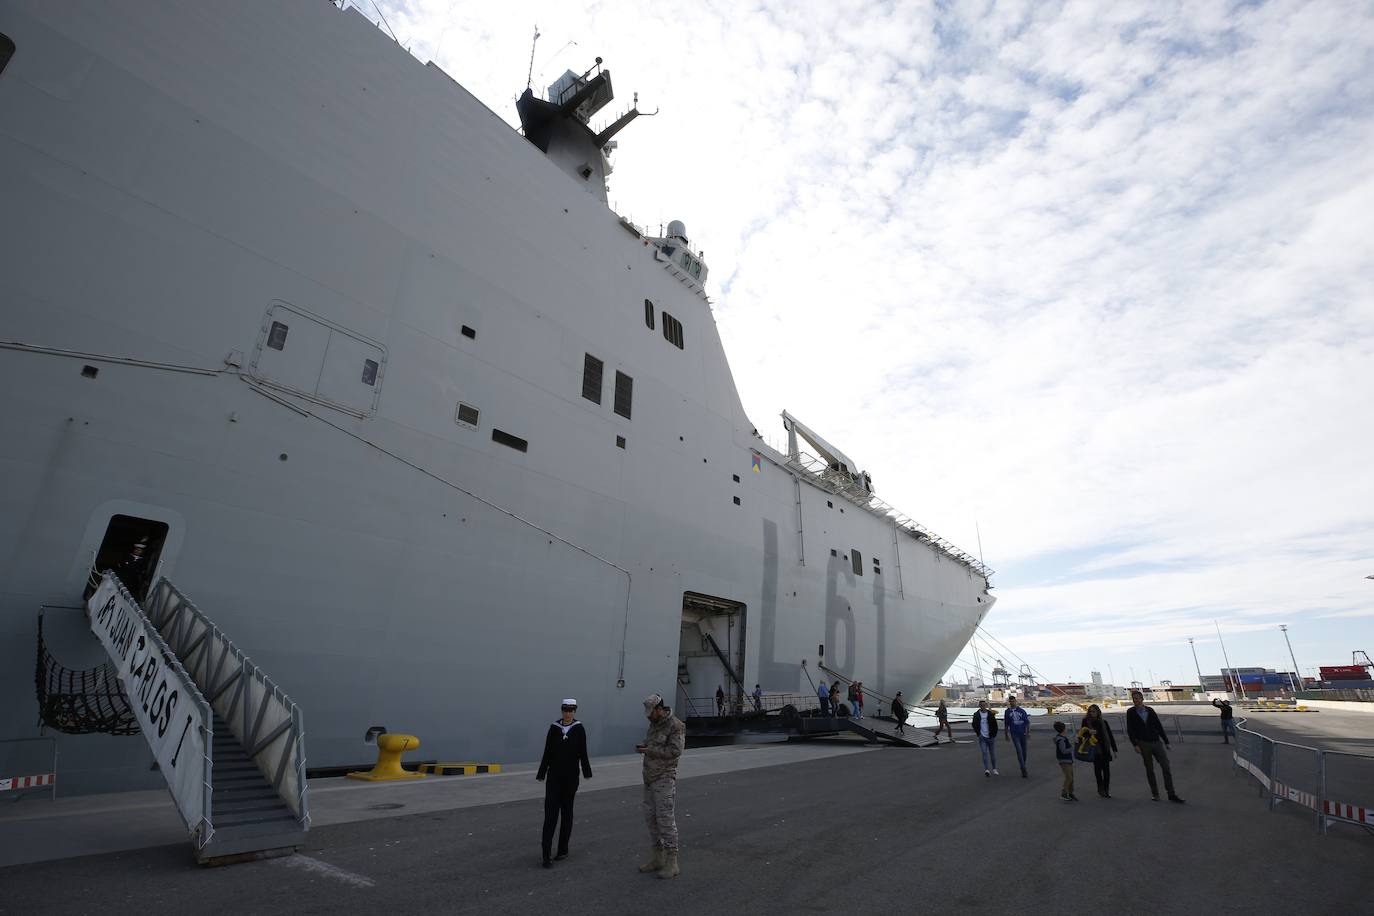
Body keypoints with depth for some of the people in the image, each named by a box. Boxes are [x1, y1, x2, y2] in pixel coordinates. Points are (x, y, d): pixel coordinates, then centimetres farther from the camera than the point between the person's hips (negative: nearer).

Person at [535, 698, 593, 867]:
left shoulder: (579, 729, -4)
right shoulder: (554, 728, -1)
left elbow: (583, 753, -3)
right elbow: (547, 753, 3)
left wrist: (587, 774, -9)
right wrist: (541, 775, 2)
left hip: (570, 777, 0)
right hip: (554, 775, 1)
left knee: (566, 812, 11)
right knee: (550, 813, -4)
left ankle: (563, 849, 24)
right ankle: (546, 855, -2)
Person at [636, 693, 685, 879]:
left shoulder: (676, 726, -16)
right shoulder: (654, 724, 10)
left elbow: (675, 751, -24)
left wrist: (649, 750, -21)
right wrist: (642, 747, -3)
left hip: (665, 778, -9)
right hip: (650, 778, 9)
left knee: (666, 819, -6)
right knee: (651, 818, 12)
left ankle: (672, 864, 3)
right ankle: (658, 859, 24)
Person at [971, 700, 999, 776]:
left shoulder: (991, 714, -3)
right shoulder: (976, 715, 0)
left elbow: (995, 725, 2)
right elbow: (974, 725, 12)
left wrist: (993, 735, -2)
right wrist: (978, 733, 3)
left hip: (991, 737, 1)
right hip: (982, 737, 0)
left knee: (993, 753, 9)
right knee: (985, 753, -11)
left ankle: (994, 769, 24)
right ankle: (986, 770, -14)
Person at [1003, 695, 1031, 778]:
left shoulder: (1021, 711, 4)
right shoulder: (1007, 712, 4)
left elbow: (1027, 722, 4)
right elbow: (1006, 724, 10)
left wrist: (1028, 732, -7)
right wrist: (1007, 735, 10)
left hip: (1023, 733, 1)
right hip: (1014, 734, -1)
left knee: (1024, 751, 9)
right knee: (1019, 751, -13)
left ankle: (1023, 768, 25)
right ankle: (1023, 769, -13)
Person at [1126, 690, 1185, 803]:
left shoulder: (1150, 710, 6)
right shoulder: (1131, 712, -2)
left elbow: (1159, 726, 11)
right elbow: (1130, 730, -3)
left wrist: (1166, 741, 8)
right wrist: (1135, 744, -11)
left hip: (1156, 742, 2)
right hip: (1144, 744, -2)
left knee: (1166, 767, -2)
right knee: (1149, 769, 4)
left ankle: (1171, 794, 5)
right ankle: (1154, 793, 15)